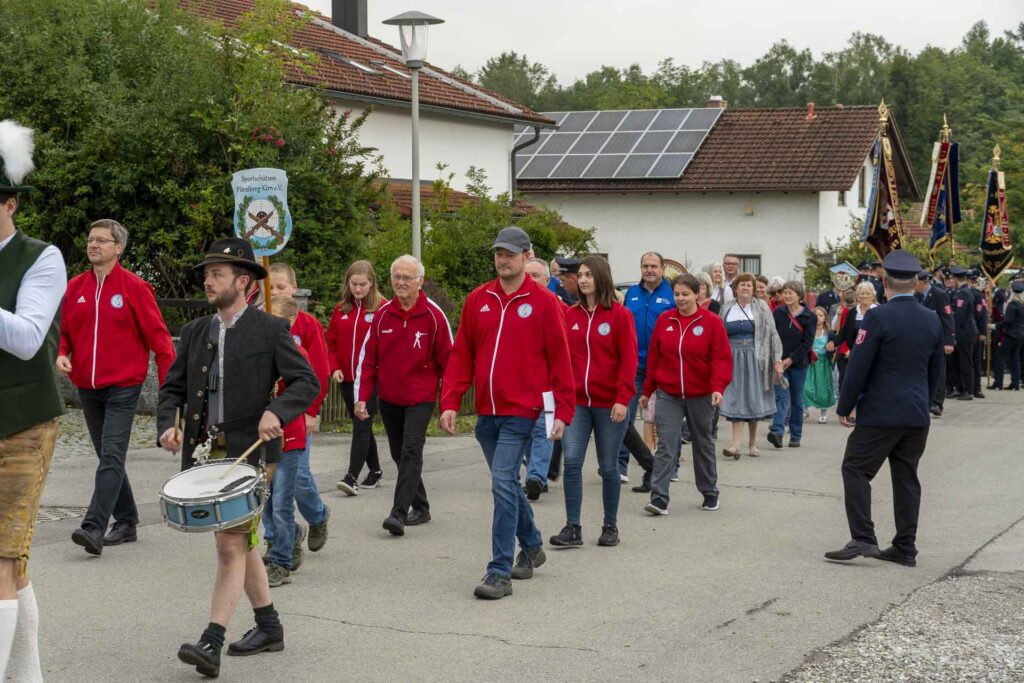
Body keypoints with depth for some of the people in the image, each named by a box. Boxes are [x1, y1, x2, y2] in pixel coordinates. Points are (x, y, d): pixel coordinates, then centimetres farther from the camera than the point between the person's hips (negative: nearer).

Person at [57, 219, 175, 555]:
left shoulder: (134, 287, -6)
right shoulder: (75, 287, 8)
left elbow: (157, 335, -6)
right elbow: (66, 331, 18)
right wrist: (61, 354, -3)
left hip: (123, 387, -6)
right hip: (87, 387, 6)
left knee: (111, 457, -14)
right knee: (108, 458, 13)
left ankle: (94, 528, -21)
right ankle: (126, 523, 23)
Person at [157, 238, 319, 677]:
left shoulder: (270, 330, -4)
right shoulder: (195, 333, 12)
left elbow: (307, 382, -10)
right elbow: (172, 388, 12)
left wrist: (275, 411, -27)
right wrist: (168, 425, -8)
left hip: (249, 452, -6)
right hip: (205, 453, 6)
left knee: (231, 545, -13)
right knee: (240, 542, 15)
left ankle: (211, 643, -16)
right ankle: (269, 627, 28)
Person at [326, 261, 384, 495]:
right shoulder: (341, 309, 9)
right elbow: (331, 342, 13)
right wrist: (334, 368, 0)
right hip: (347, 379, 5)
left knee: (361, 425, -12)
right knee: (362, 425, 15)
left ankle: (352, 477, -16)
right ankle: (375, 470, 29)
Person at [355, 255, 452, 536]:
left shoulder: (433, 315, -7)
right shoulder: (382, 315, 2)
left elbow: (447, 359, -2)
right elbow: (368, 358, 5)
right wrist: (361, 397, -1)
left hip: (420, 398, -5)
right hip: (389, 398, 5)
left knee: (411, 452, -16)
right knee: (399, 454, 12)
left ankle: (399, 513, -21)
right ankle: (420, 508, 26)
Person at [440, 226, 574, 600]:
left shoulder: (543, 302, -4)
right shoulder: (478, 299, 8)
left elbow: (559, 359, -4)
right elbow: (461, 355, 9)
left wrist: (563, 412, -7)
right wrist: (450, 403, 1)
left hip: (521, 411, -5)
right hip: (486, 412, 5)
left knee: (503, 483, -13)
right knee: (508, 484, 16)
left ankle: (500, 573, -9)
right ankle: (532, 547, 37)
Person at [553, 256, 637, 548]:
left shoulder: (619, 315, -4)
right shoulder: (571, 315, 7)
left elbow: (628, 360, -7)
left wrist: (623, 399, -13)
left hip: (609, 404, -3)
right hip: (576, 403, 3)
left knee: (608, 467, 7)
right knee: (571, 461, -8)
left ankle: (610, 526, 21)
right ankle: (573, 528, -2)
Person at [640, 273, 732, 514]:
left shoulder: (711, 322, -5)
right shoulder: (664, 320, 2)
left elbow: (722, 358, -8)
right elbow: (654, 357, 7)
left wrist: (718, 387, -22)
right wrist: (648, 391, 10)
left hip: (700, 395, -1)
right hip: (669, 395, 1)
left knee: (703, 444, 14)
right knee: (666, 444, -10)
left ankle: (710, 493, 29)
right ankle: (659, 498, -14)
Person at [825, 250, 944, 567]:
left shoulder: (878, 317, -13)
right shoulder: (933, 320, 6)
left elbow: (859, 366, -13)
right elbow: (935, 371, 14)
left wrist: (844, 407, -4)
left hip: (881, 413, -6)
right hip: (917, 415, 6)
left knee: (856, 470, 2)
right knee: (906, 478, 11)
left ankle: (862, 539, -7)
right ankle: (905, 548, 13)